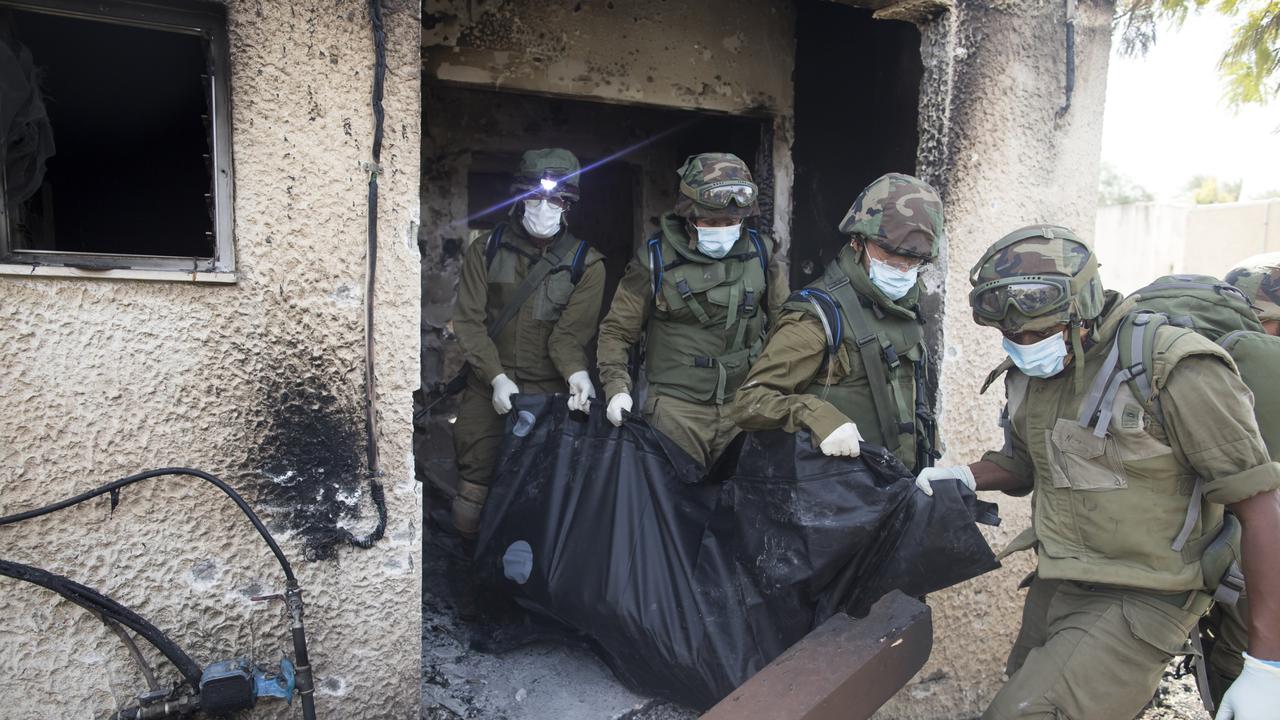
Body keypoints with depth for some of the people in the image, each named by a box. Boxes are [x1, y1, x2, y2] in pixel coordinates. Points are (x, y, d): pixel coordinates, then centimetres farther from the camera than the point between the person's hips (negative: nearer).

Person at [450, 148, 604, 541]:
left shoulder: (586, 264, 1)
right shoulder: (486, 249, 5)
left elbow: (570, 331, -6)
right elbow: (469, 320, -2)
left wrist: (576, 372, -28)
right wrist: (497, 377, -15)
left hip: (550, 391, -1)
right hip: (488, 387, 1)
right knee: (474, 489, 3)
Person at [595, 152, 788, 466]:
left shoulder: (759, 251, 1)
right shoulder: (656, 257, -6)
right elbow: (617, 331, 0)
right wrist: (617, 387, -13)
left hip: (744, 405, 3)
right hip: (676, 408, -2)